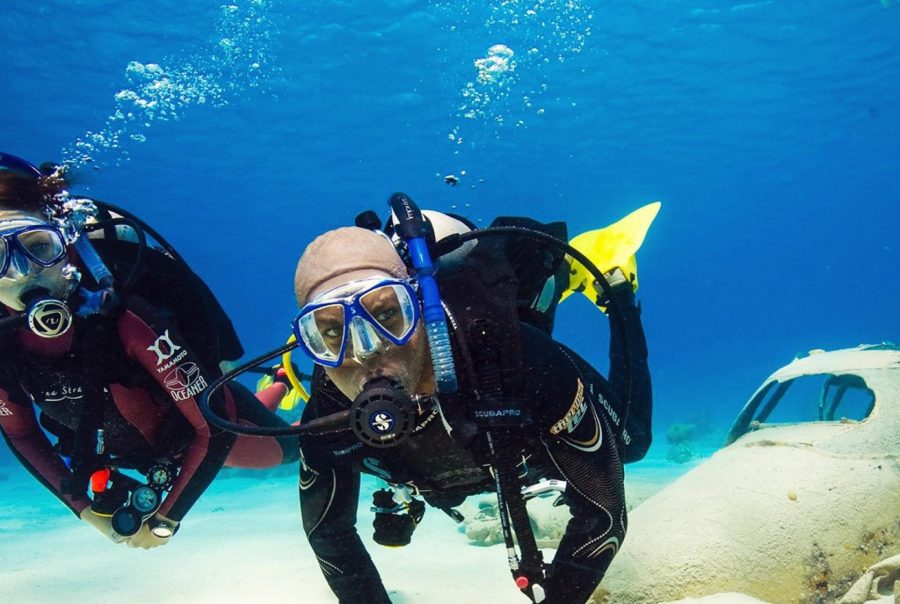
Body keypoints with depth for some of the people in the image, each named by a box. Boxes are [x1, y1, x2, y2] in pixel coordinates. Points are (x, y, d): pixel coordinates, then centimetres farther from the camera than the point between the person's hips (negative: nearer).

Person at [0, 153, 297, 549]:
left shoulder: (125, 318, -42)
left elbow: (217, 423, -33)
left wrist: (165, 517, -26)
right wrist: (85, 509, -5)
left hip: (211, 419, -5)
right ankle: (283, 383, 57)